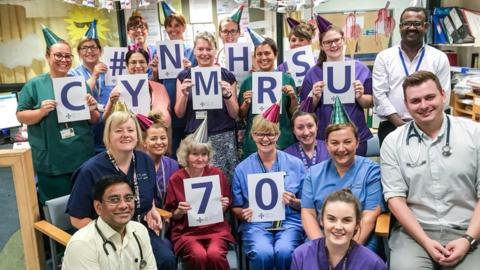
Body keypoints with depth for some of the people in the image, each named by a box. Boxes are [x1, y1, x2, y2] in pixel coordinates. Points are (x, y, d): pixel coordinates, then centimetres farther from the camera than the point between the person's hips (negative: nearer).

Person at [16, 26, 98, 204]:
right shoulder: (34, 85, -2)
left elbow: (95, 121, 13)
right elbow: (20, 116, -1)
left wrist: (92, 111, -9)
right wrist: (41, 112, -19)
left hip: (84, 158, 3)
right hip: (51, 163, -3)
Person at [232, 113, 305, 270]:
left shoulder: (295, 164, 6)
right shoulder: (242, 169, 7)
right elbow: (236, 208, 12)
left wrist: (294, 203, -10)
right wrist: (243, 213, -9)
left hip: (289, 222, 0)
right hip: (255, 224, 0)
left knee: (284, 251, -32)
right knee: (262, 253, -31)